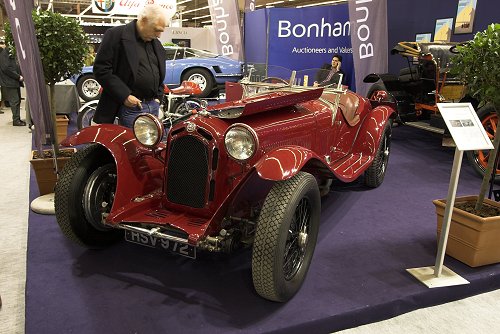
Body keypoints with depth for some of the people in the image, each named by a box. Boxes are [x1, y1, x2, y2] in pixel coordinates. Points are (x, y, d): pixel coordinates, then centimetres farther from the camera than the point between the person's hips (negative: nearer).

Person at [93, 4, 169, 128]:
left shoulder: (156, 44, 16)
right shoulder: (116, 35, -6)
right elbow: (101, 69, -11)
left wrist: (158, 96, 13)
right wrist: (124, 96, -16)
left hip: (154, 106, 7)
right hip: (131, 105, -6)